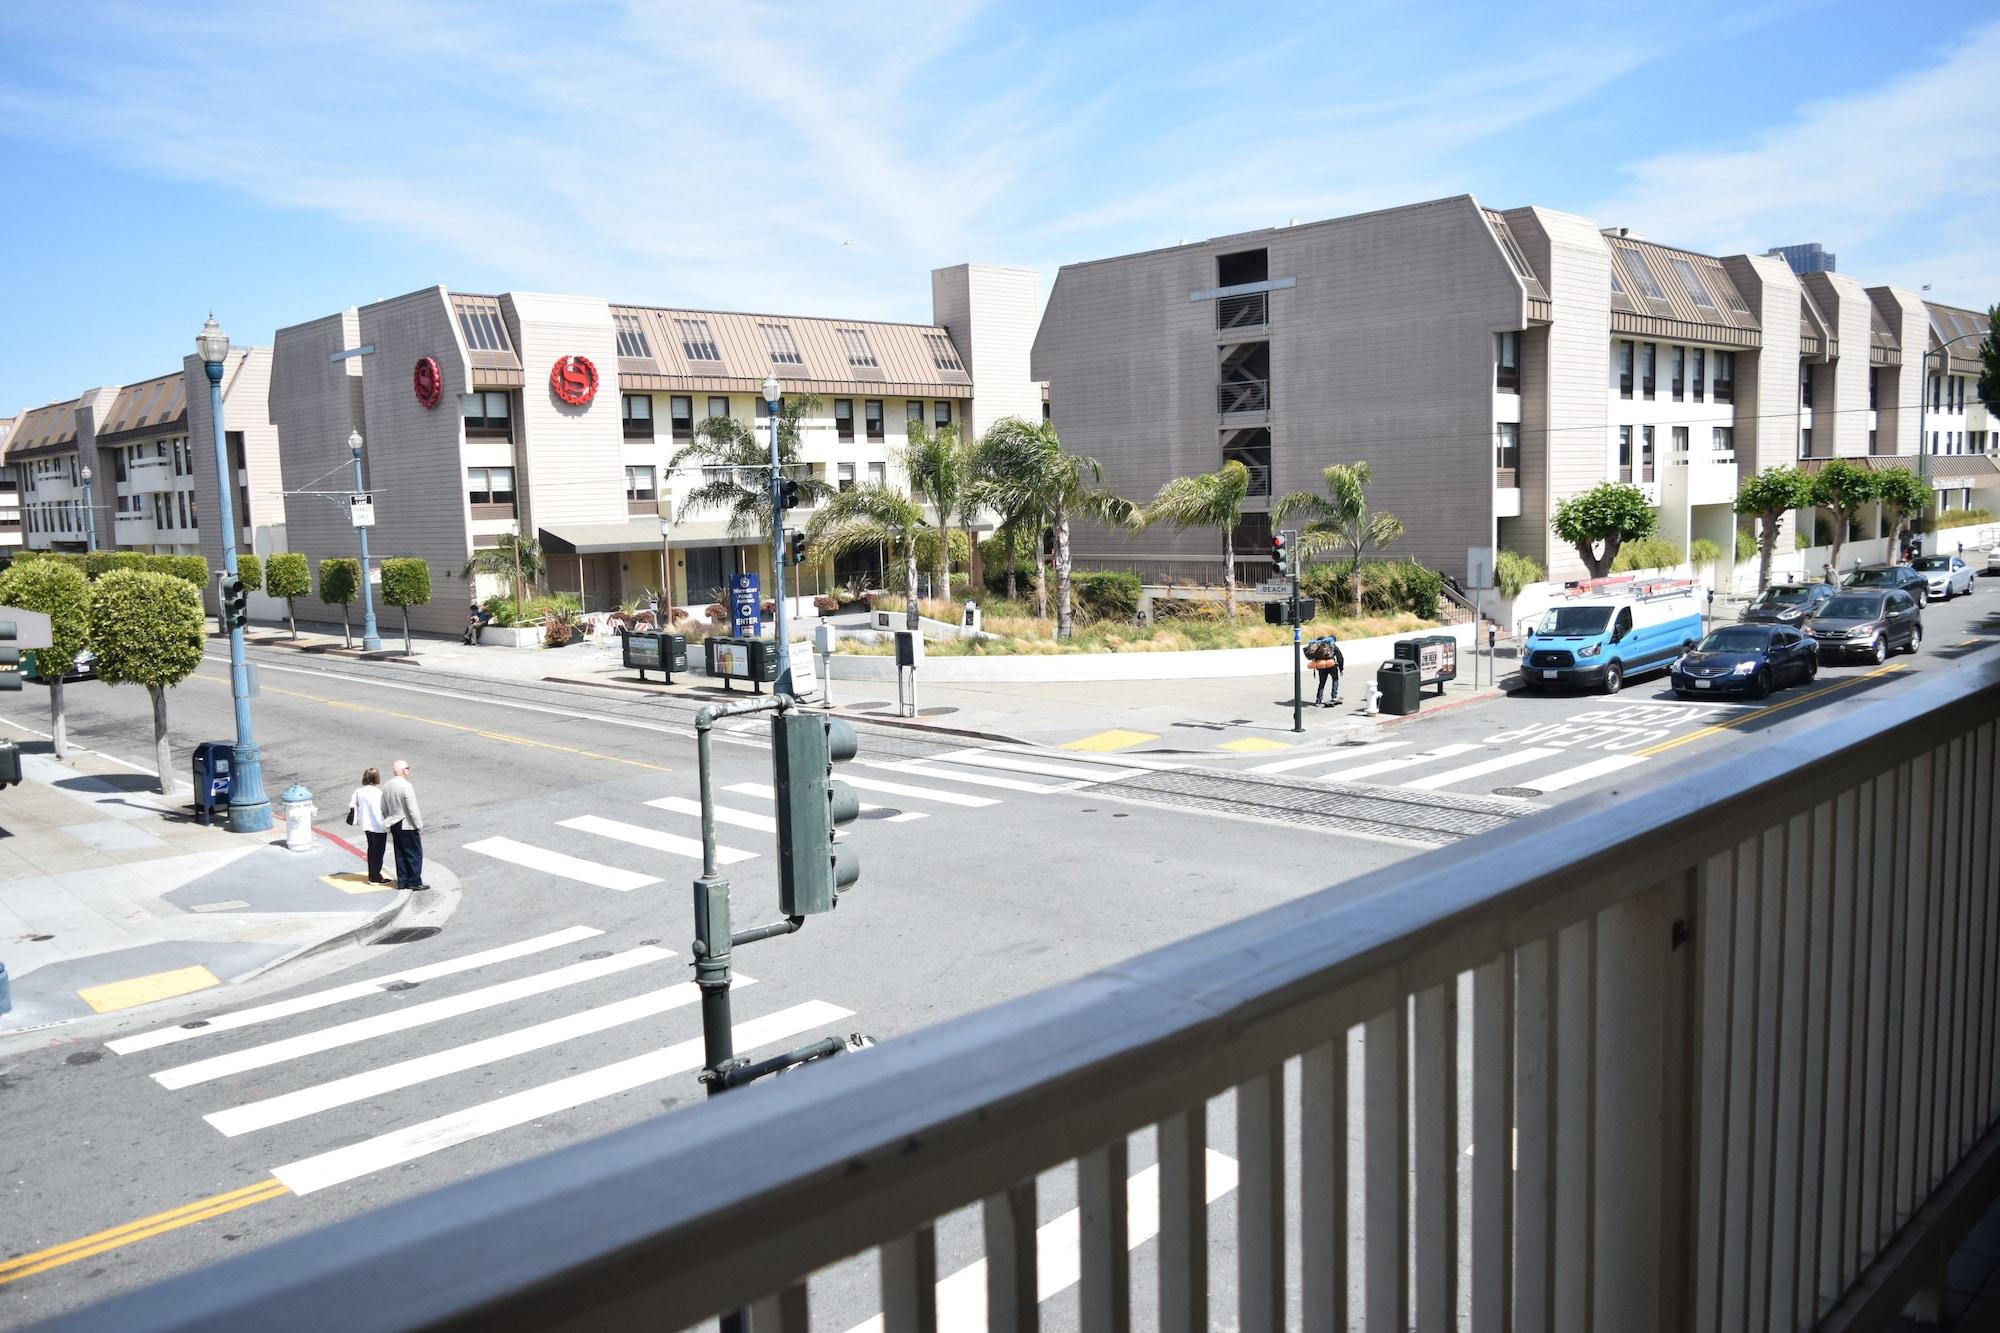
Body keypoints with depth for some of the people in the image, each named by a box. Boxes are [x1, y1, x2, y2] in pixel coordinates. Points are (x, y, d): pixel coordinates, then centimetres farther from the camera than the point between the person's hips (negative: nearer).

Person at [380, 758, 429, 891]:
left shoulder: (386, 785, 5)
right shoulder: (406, 786, -20)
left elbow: (384, 808, 13)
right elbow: (413, 809, -19)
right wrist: (419, 825, -11)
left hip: (394, 825, 8)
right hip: (407, 825, -8)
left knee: (400, 854, 15)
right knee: (415, 854, 2)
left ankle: (402, 881, 19)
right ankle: (415, 882, 3)